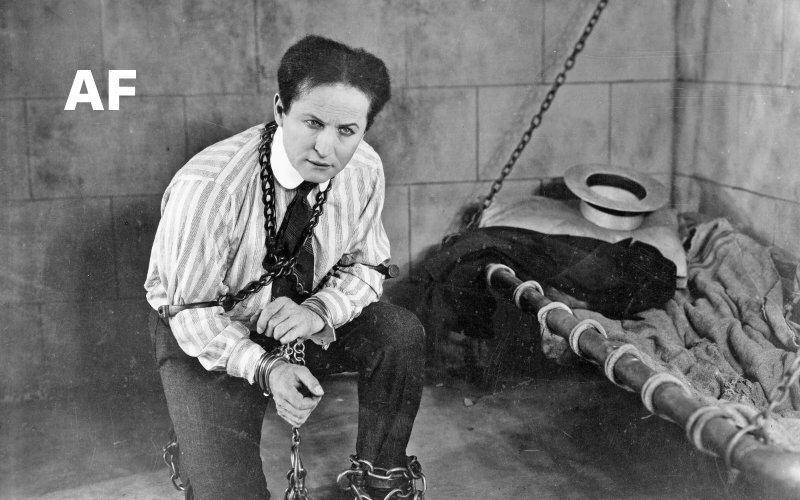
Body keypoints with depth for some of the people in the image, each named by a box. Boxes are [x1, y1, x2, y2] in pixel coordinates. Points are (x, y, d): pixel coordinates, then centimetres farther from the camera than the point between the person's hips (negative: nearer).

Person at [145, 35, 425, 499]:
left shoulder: (365, 169, -16)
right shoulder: (206, 187, -31)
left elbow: (366, 265, -4)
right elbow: (191, 310, -23)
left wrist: (317, 311, -25)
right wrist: (264, 368, -37)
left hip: (299, 318, 5)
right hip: (205, 337, -4)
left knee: (402, 334, -20)